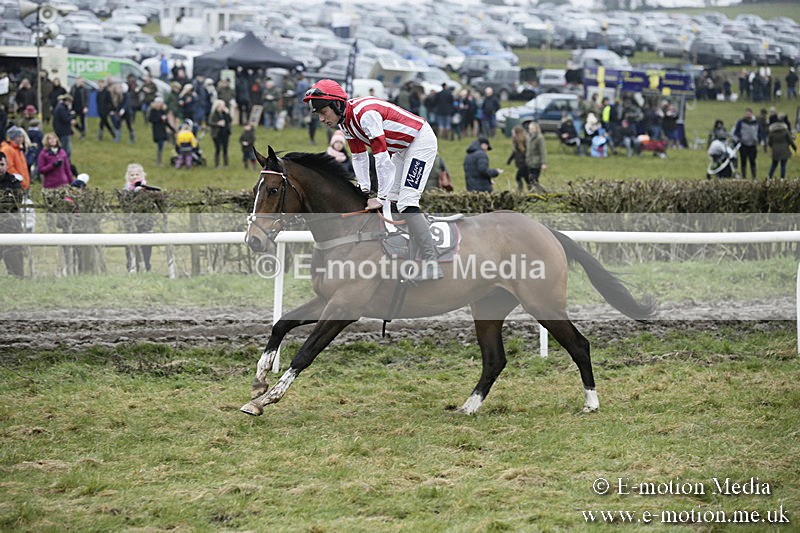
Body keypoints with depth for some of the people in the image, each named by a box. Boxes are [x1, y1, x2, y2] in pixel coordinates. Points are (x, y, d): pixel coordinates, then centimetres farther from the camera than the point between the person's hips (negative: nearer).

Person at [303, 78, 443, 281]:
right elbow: (359, 157, 9)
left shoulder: (365, 114, -30)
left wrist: (381, 197, -28)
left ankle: (432, 264, -22)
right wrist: (364, 190, 0)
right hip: (403, 148, 10)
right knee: (385, 202, 9)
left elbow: (382, 159, -30)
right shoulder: (345, 121, -1)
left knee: (406, 202, -19)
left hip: (421, 141, -10)